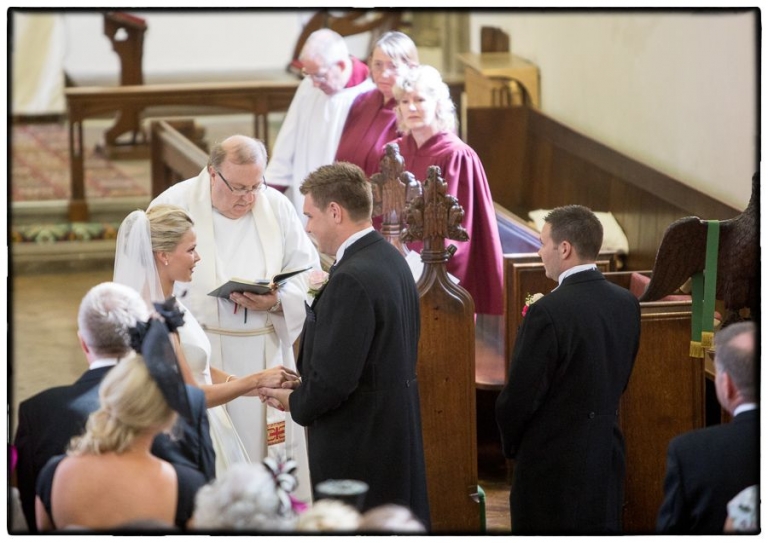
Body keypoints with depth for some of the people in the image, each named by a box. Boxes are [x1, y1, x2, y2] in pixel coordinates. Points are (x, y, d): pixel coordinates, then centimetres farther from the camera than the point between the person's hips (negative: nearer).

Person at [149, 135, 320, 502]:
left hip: (264, 355, 3)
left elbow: (307, 274, 5)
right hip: (196, 355, -3)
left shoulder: (276, 207, 5)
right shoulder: (174, 206, -4)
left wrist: (275, 302, -15)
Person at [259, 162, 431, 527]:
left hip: (357, 444, -10)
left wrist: (295, 401, -4)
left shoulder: (351, 279, -22)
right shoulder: (390, 260, 8)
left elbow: (333, 380, -23)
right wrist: (304, 385, 9)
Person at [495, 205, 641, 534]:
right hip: (607, 456, 7)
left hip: (554, 462, -7)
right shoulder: (626, 303, 2)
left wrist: (510, 443, 2)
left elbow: (520, 396, -16)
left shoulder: (548, 313, -21)